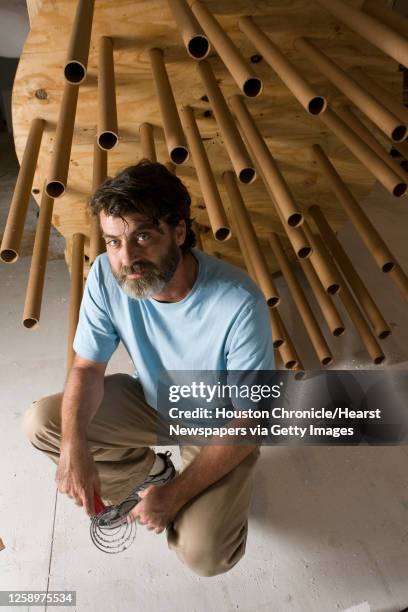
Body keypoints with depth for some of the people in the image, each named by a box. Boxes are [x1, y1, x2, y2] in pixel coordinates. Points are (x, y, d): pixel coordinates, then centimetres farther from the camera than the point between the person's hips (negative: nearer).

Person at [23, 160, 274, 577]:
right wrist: (73, 445, -28)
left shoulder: (239, 304, -35)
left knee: (204, 554, -20)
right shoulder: (106, 276, -21)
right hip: (152, 400, 4)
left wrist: (174, 495, -23)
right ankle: (150, 470, 14)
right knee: (41, 423, -9)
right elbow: (88, 367, -10)